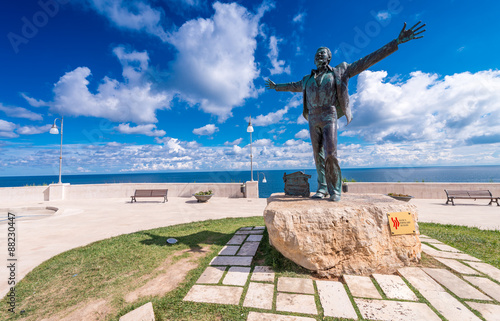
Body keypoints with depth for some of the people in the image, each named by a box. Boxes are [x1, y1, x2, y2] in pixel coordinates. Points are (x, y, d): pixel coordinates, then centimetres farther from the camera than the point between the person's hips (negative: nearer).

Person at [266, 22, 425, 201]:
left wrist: (397, 42, 9)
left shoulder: (339, 72, 14)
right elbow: (293, 86, 42)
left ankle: (335, 190, -4)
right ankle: (322, 188, 6)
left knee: (330, 154, -15)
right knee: (318, 154, 0)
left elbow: (367, 61, 12)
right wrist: (277, 87, 52)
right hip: (313, 120, 4)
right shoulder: (308, 80, 24)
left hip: (329, 118, -4)